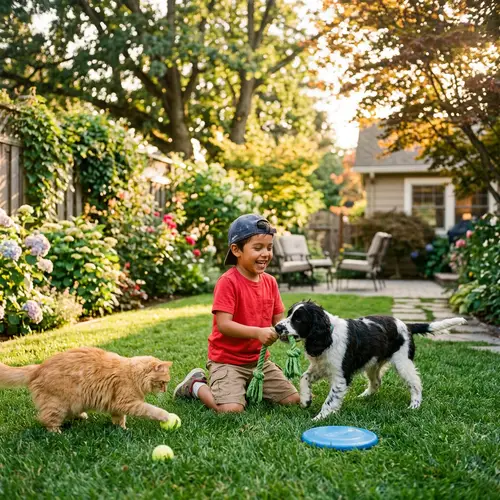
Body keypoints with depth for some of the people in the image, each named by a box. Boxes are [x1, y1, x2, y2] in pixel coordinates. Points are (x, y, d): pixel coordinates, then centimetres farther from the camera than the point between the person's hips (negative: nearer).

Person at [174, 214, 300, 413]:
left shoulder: (270, 282, 3)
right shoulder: (228, 282, -18)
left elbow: (278, 320, 7)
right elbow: (223, 324, -23)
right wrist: (257, 332, -34)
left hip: (259, 360, 7)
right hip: (227, 360, -6)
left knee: (293, 399, 3)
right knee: (232, 409, -24)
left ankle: (248, 387, 23)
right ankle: (196, 385, 7)